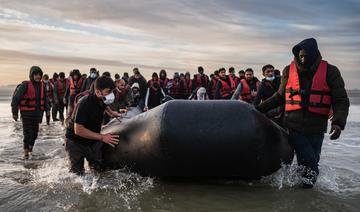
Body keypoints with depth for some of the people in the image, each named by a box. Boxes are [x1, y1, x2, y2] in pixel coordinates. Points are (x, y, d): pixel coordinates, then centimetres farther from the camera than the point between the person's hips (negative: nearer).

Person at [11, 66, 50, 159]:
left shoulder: (41, 85, 5)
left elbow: (45, 98, 19)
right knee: (27, 133, -5)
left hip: (37, 113, 5)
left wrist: (47, 109, 8)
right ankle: (26, 151, 10)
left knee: (35, 133, 10)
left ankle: (30, 149, 31)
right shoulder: (25, 85, -13)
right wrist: (15, 113, -10)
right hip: (26, 113, -5)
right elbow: (15, 98, -11)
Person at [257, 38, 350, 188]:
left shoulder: (330, 72, 0)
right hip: (294, 125, 0)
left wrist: (338, 122, -18)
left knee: (312, 160, 8)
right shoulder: (289, 70, 6)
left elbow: (341, 101, -1)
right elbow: (280, 96, 17)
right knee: (308, 161, -8)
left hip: (316, 128, 0)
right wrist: (260, 108, 11)